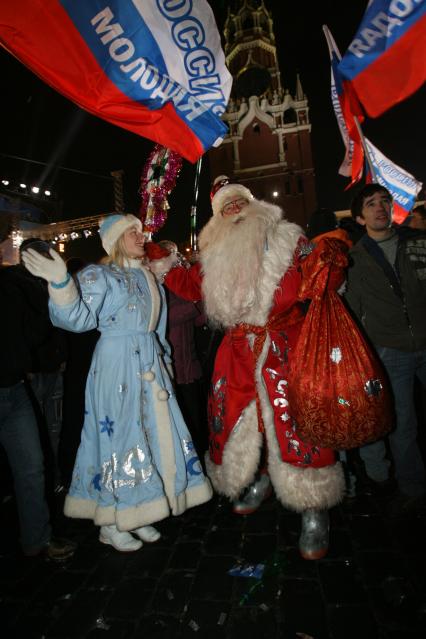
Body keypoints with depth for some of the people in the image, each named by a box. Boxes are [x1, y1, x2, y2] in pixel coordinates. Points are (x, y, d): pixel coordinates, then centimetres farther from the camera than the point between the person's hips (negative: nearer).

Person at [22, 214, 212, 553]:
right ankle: (110, 521, 21)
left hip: (150, 363, 7)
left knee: (153, 433, 10)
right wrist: (60, 282, -33)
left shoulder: (147, 276, 15)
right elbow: (78, 317, -19)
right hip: (117, 365, -7)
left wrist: (163, 357, 24)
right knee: (119, 434, 0)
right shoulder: (98, 275, -5)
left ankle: (135, 514, 29)